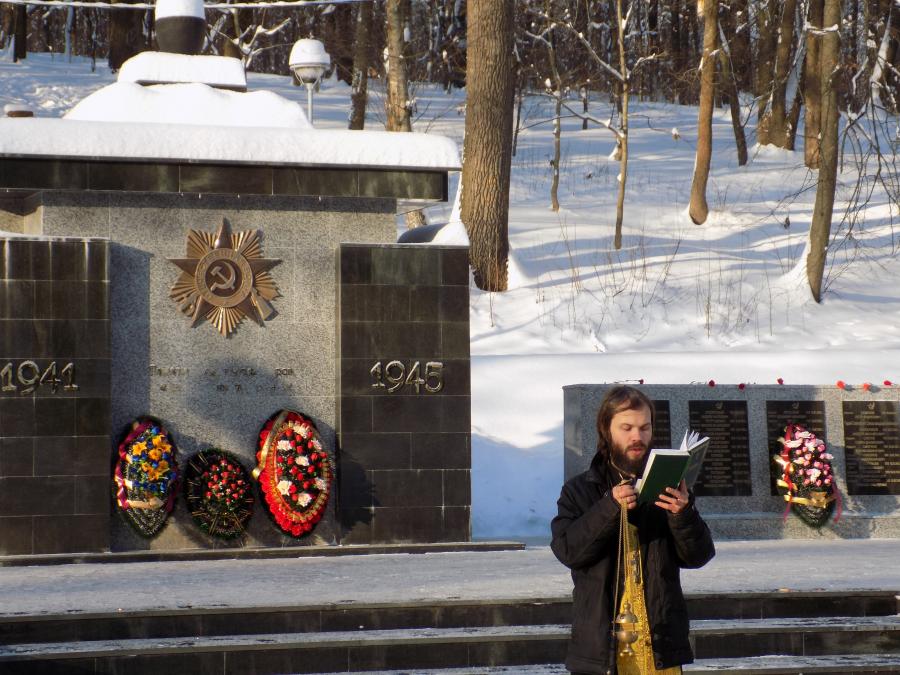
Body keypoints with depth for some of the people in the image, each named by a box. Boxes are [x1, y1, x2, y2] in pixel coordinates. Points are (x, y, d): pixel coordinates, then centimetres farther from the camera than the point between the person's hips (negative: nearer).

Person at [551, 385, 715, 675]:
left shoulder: (665, 487, 10)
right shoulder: (580, 490, 8)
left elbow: (699, 555, 3)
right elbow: (567, 549, -7)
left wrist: (683, 513, -17)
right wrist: (610, 507, -20)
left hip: (659, 645, 1)